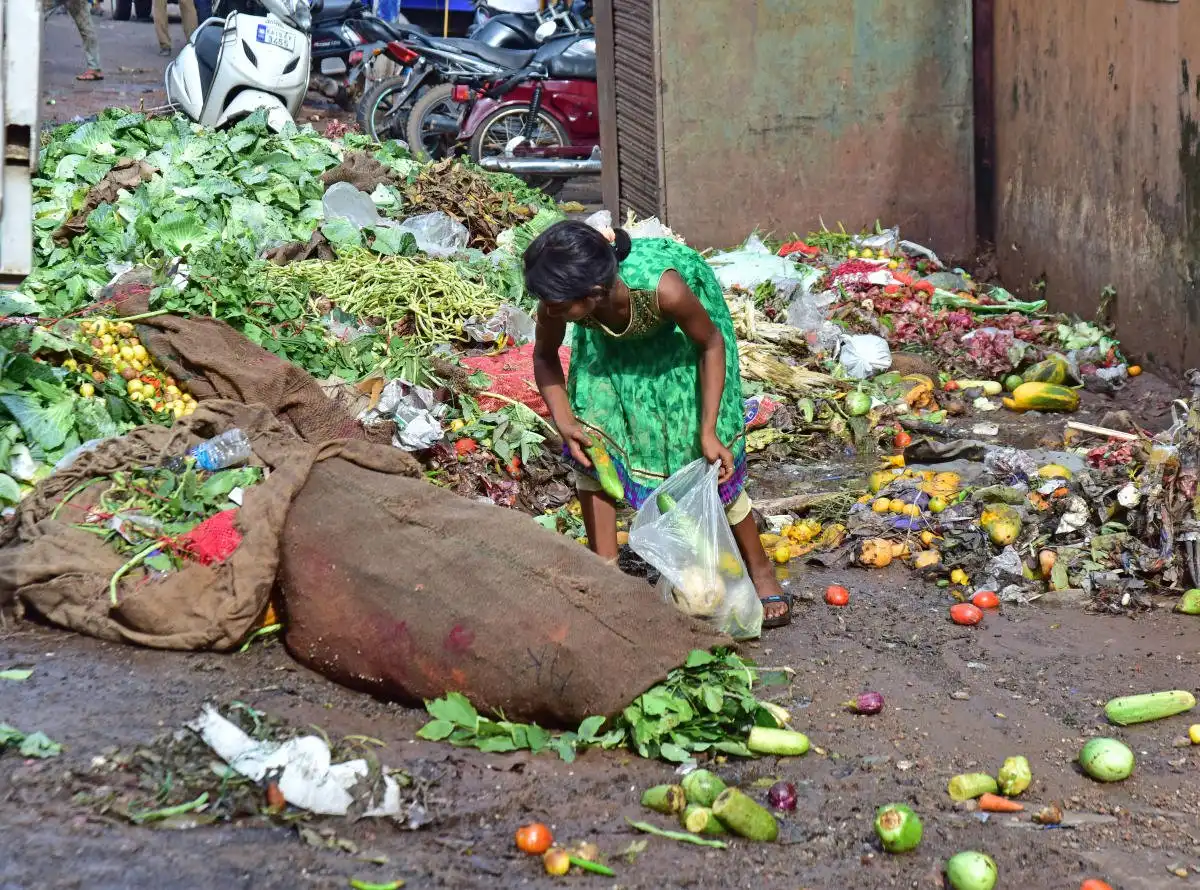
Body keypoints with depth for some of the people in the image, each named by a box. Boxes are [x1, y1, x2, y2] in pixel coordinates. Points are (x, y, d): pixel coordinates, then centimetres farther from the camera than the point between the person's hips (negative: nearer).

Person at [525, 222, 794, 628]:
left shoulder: (662, 288, -45)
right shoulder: (558, 299, -35)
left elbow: (712, 344, -24)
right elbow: (545, 356, -11)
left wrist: (708, 432, -27)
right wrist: (564, 423, -24)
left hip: (677, 325, -3)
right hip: (611, 336, 3)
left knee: (712, 461, -3)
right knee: (589, 439, -12)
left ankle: (762, 574, 15)